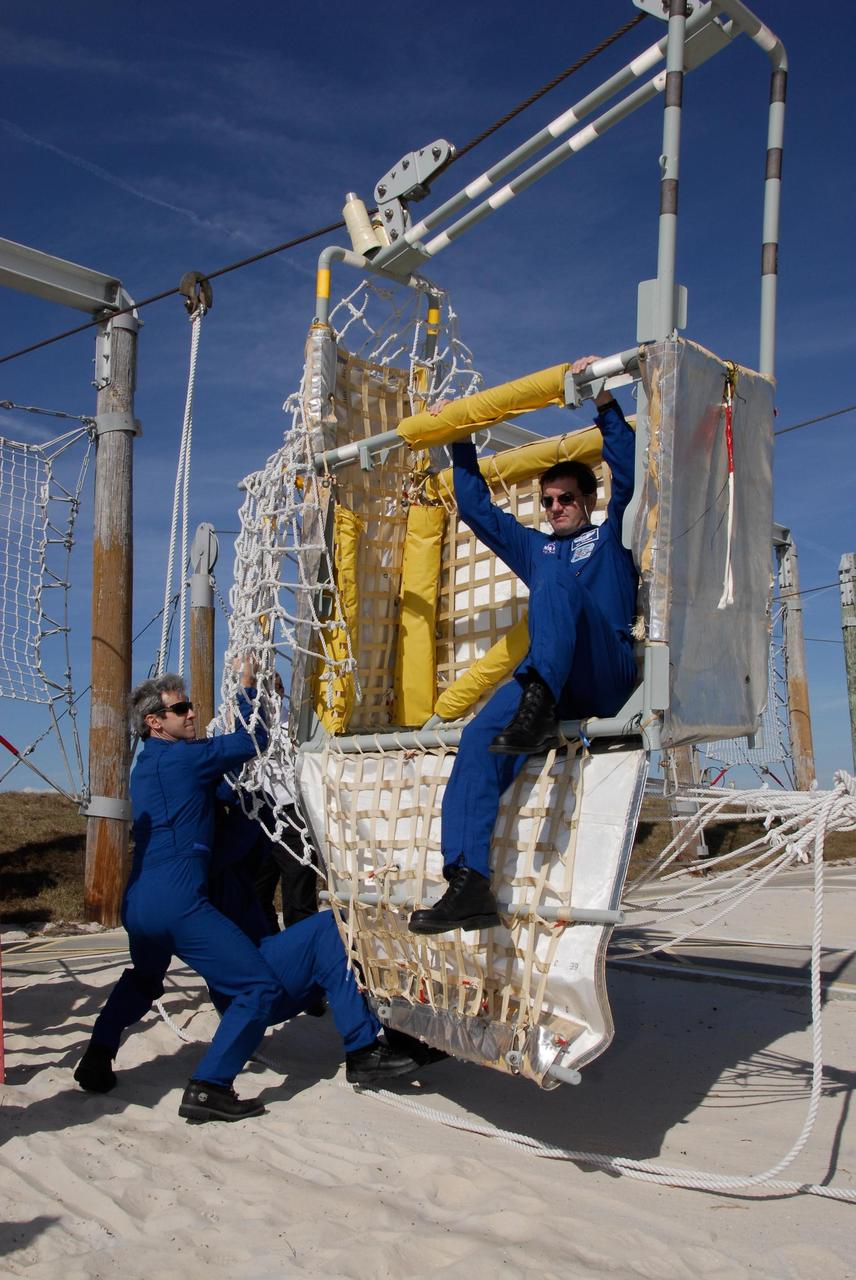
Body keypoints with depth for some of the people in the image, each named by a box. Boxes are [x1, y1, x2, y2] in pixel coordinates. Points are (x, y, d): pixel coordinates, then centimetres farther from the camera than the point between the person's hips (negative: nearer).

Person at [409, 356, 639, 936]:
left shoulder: (611, 537, 18)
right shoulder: (534, 546, 31)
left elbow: (627, 473, 3)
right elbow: (477, 507, 34)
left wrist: (605, 402, -4)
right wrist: (462, 446, 31)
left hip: (608, 678, -4)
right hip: (547, 679, 4)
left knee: (556, 581, -30)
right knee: (478, 740, -24)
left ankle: (539, 713, -48)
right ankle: (469, 882, -31)